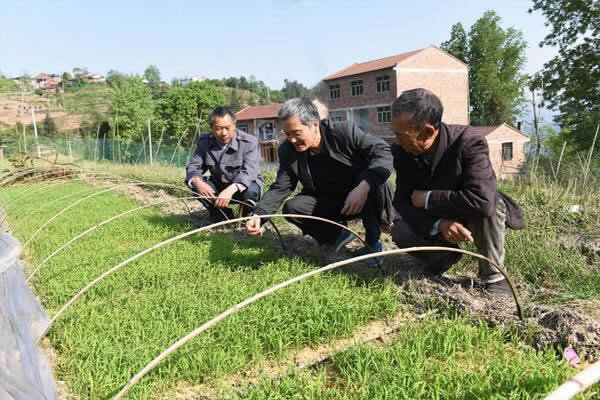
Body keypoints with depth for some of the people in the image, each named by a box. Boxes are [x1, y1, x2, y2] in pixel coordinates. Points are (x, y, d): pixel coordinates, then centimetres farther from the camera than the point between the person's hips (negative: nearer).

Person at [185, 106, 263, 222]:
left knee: (250, 190, -37)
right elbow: (193, 167, -12)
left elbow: (249, 171, -35)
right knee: (195, 184, -21)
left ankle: (249, 218, -1)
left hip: (245, 185, -4)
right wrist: (197, 182, -38)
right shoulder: (204, 141, -9)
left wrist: (230, 190, -53)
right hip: (219, 186, 4)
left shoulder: (249, 142, -21)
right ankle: (223, 217, 0)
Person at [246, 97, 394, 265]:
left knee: (374, 184, -35)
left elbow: (383, 151, -29)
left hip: (364, 200, -3)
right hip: (329, 203, 4)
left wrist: (364, 186, -45)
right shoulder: (288, 150, -11)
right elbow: (280, 188, -10)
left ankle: (373, 242, -12)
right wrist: (259, 214, -28)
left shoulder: (345, 132, -23)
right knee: (292, 207, -19)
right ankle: (337, 235, 3)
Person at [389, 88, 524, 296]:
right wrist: (438, 224, -35)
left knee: (487, 208, -36)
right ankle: (444, 253, 11)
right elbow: (402, 200, -17)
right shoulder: (403, 151, -18)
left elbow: (482, 200, -44)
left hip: (474, 217, -4)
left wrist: (427, 198, -35)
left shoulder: (469, 142, -33)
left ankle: (494, 277, -14)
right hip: (439, 222, 4)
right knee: (400, 232, -21)